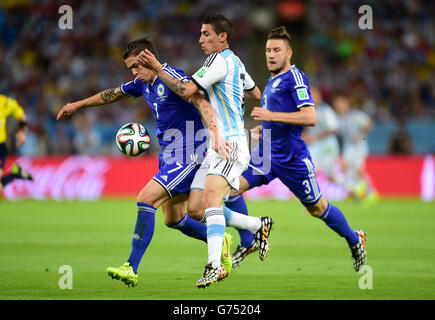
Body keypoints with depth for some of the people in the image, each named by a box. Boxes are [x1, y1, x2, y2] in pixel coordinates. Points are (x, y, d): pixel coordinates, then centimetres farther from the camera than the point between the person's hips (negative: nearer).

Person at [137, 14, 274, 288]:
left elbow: (186, 91, -17)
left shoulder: (221, 61, -12)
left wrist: (157, 68, -10)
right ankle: (258, 225, 17)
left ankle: (215, 265, -39)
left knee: (210, 196, -29)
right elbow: (255, 94, 32)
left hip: (231, 144, -10)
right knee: (195, 209, 4)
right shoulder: (235, 62, 18)